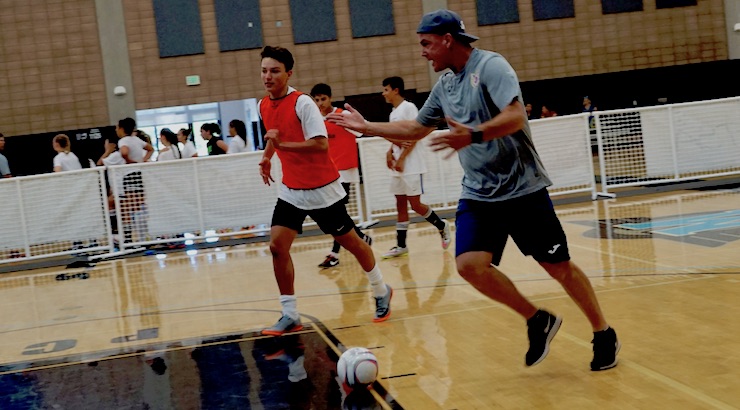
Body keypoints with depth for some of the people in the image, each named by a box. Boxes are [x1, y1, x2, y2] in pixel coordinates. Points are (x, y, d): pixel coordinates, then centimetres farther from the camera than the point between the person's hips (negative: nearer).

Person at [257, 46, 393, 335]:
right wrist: (266, 156, 13)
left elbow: (321, 144, -26)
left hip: (321, 188, -6)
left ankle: (381, 292, 31)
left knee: (350, 241, 8)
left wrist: (283, 144, -31)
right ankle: (290, 315, 0)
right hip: (291, 190, 6)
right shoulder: (264, 105, 4)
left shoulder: (302, 102, -18)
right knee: (277, 246, -8)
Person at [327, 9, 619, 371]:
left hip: (522, 188, -6)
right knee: (469, 264, -13)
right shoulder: (444, 84, 10)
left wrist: (474, 135, -42)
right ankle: (537, 321, 6)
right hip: (478, 194, 6)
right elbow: (415, 129, 23)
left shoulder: (490, 65, -13)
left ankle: (603, 334, 22)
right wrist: (366, 127, 19)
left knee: (559, 266, 1)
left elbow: (516, 116, -27)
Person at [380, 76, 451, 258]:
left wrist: (402, 159, -19)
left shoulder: (408, 107, -10)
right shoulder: (393, 112, 15)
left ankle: (442, 226, 16)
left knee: (415, 204, -6)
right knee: (401, 204, 6)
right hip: (398, 166, 8)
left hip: (411, 165, -8)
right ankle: (401, 245, 6)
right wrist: (390, 151, 2)